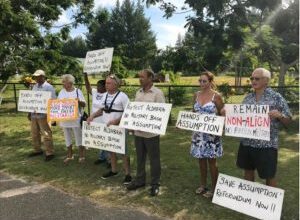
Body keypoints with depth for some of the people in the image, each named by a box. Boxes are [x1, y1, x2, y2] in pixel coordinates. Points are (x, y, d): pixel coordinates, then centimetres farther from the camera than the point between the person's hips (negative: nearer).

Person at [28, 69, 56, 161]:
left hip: (43, 115, -7)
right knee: (34, 134, 15)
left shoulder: (49, 87, -9)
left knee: (46, 135, -3)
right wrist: (30, 112, 16)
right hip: (34, 114, 8)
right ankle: (37, 150, 30)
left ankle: (49, 153, 4)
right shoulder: (34, 86, 13)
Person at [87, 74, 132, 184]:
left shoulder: (122, 96, -15)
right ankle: (113, 170, 35)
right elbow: (101, 110, 18)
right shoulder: (105, 95, 7)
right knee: (111, 149, 18)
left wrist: (116, 121, -26)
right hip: (107, 127, 7)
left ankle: (127, 174, 14)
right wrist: (93, 115, 1)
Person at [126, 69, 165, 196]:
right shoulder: (138, 93, 12)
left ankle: (155, 184, 19)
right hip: (138, 131, 7)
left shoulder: (157, 93, -10)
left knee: (154, 159, 6)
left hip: (151, 132, -6)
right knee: (140, 157, 17)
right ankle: (140, 180, 32)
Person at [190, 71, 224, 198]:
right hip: (198, 132, 5)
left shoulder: (216, 96, -8)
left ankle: (213, 188, 20)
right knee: (201, 159, 13)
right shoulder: (196, 95, 6)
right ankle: (202, 185, 30)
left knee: (211, 161, 5)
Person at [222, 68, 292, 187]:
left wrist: (279, 115, -25)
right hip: (247, 143, 5)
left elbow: (288, 121, -4)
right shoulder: (248, 97, 8)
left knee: (269, 176, 8)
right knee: (248, 171, 18)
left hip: (266, 144, -5)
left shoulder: (276, 97, -6)